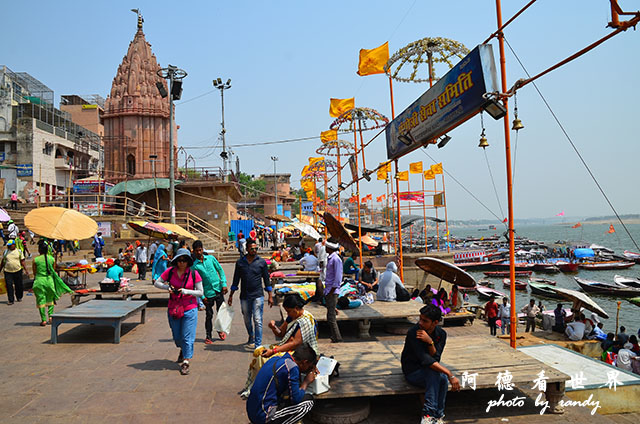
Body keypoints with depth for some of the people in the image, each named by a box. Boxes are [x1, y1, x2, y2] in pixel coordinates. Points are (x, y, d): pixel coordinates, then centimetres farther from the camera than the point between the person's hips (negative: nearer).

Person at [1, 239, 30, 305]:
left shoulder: (19, 251, 3)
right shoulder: (5, 252, 8)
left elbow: (22, 262, 3)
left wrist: (26, 270, -3)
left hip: (18, 271, -1)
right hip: (8, 271, 1)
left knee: (18, 285, 8)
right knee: (9, 286, -5)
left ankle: (19, 297, 27)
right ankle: (10, 300, 0)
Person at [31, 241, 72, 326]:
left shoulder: (35, 260, -7)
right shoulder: (52, 259, 0)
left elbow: (34, 273, 2)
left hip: (40, 281, -2)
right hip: (50, 280, 2)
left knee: (41, 300, 5)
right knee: (50, 299, 19)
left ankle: (43, 320, 6)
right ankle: (50, 316, 9)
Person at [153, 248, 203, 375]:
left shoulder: (194, 274, -9)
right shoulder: (170, 271, -3)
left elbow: (200, 292, -5)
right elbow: (156, 283, 8)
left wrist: (186, 291, -20)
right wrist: (167, 287, -11)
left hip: (189, 309, -3)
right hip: (173, 308, 3)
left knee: (187, 337, -6)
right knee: (177, 336, 16)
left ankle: (185, 362, 3)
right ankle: (183, 350, 47)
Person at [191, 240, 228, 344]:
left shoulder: (211, 258, 3)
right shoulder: (194, 265, -3)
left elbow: (220, 270, 9)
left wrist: (224, 284, -1)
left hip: (218, 290, 2)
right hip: (208, 293, -2)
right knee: (209, 315, 2)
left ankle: (220, 330, 32)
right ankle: (208, 336, 15)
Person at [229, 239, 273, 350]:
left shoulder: (261, 262, 0)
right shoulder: (240, 262, 4)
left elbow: (266, 280, 5)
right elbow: (236, 280, 12)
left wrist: (270, 296, 2)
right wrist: (231, 296, 11)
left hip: (258, 296, -2)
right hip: (244, 297, 3)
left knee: (257, 320, -8)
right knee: (247, 320, 15)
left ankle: (258, 344, -4)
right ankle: (251, 339, 38)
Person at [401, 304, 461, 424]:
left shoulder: (441, 334, -5)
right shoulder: (413, 333, -23)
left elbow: (436, 359, -15)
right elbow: (426, 360, -30)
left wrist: (430, 342, -33)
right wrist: (450, 374, -35)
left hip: (429, 371, 4)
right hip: (412, 372, -4)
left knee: (443, 378, -28)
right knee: (433, 372, -33)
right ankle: (429, 413, -32)